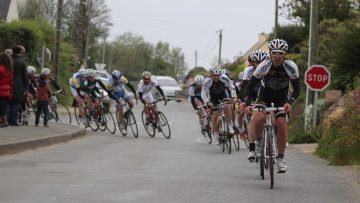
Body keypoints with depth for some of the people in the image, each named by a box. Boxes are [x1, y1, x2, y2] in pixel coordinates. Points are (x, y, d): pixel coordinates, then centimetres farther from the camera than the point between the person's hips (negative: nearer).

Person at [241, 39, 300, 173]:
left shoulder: (291, 67, -24)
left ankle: (281, 158, -6)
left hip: (282, 98, 1)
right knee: (258, 118, -29)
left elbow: (297, 89, -16)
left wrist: (290, 102, -34)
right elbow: (250, 86, -23)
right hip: (264, 96, -1)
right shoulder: (264, 66, -27)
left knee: (282, 123, -19)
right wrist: (247, 103, -37)